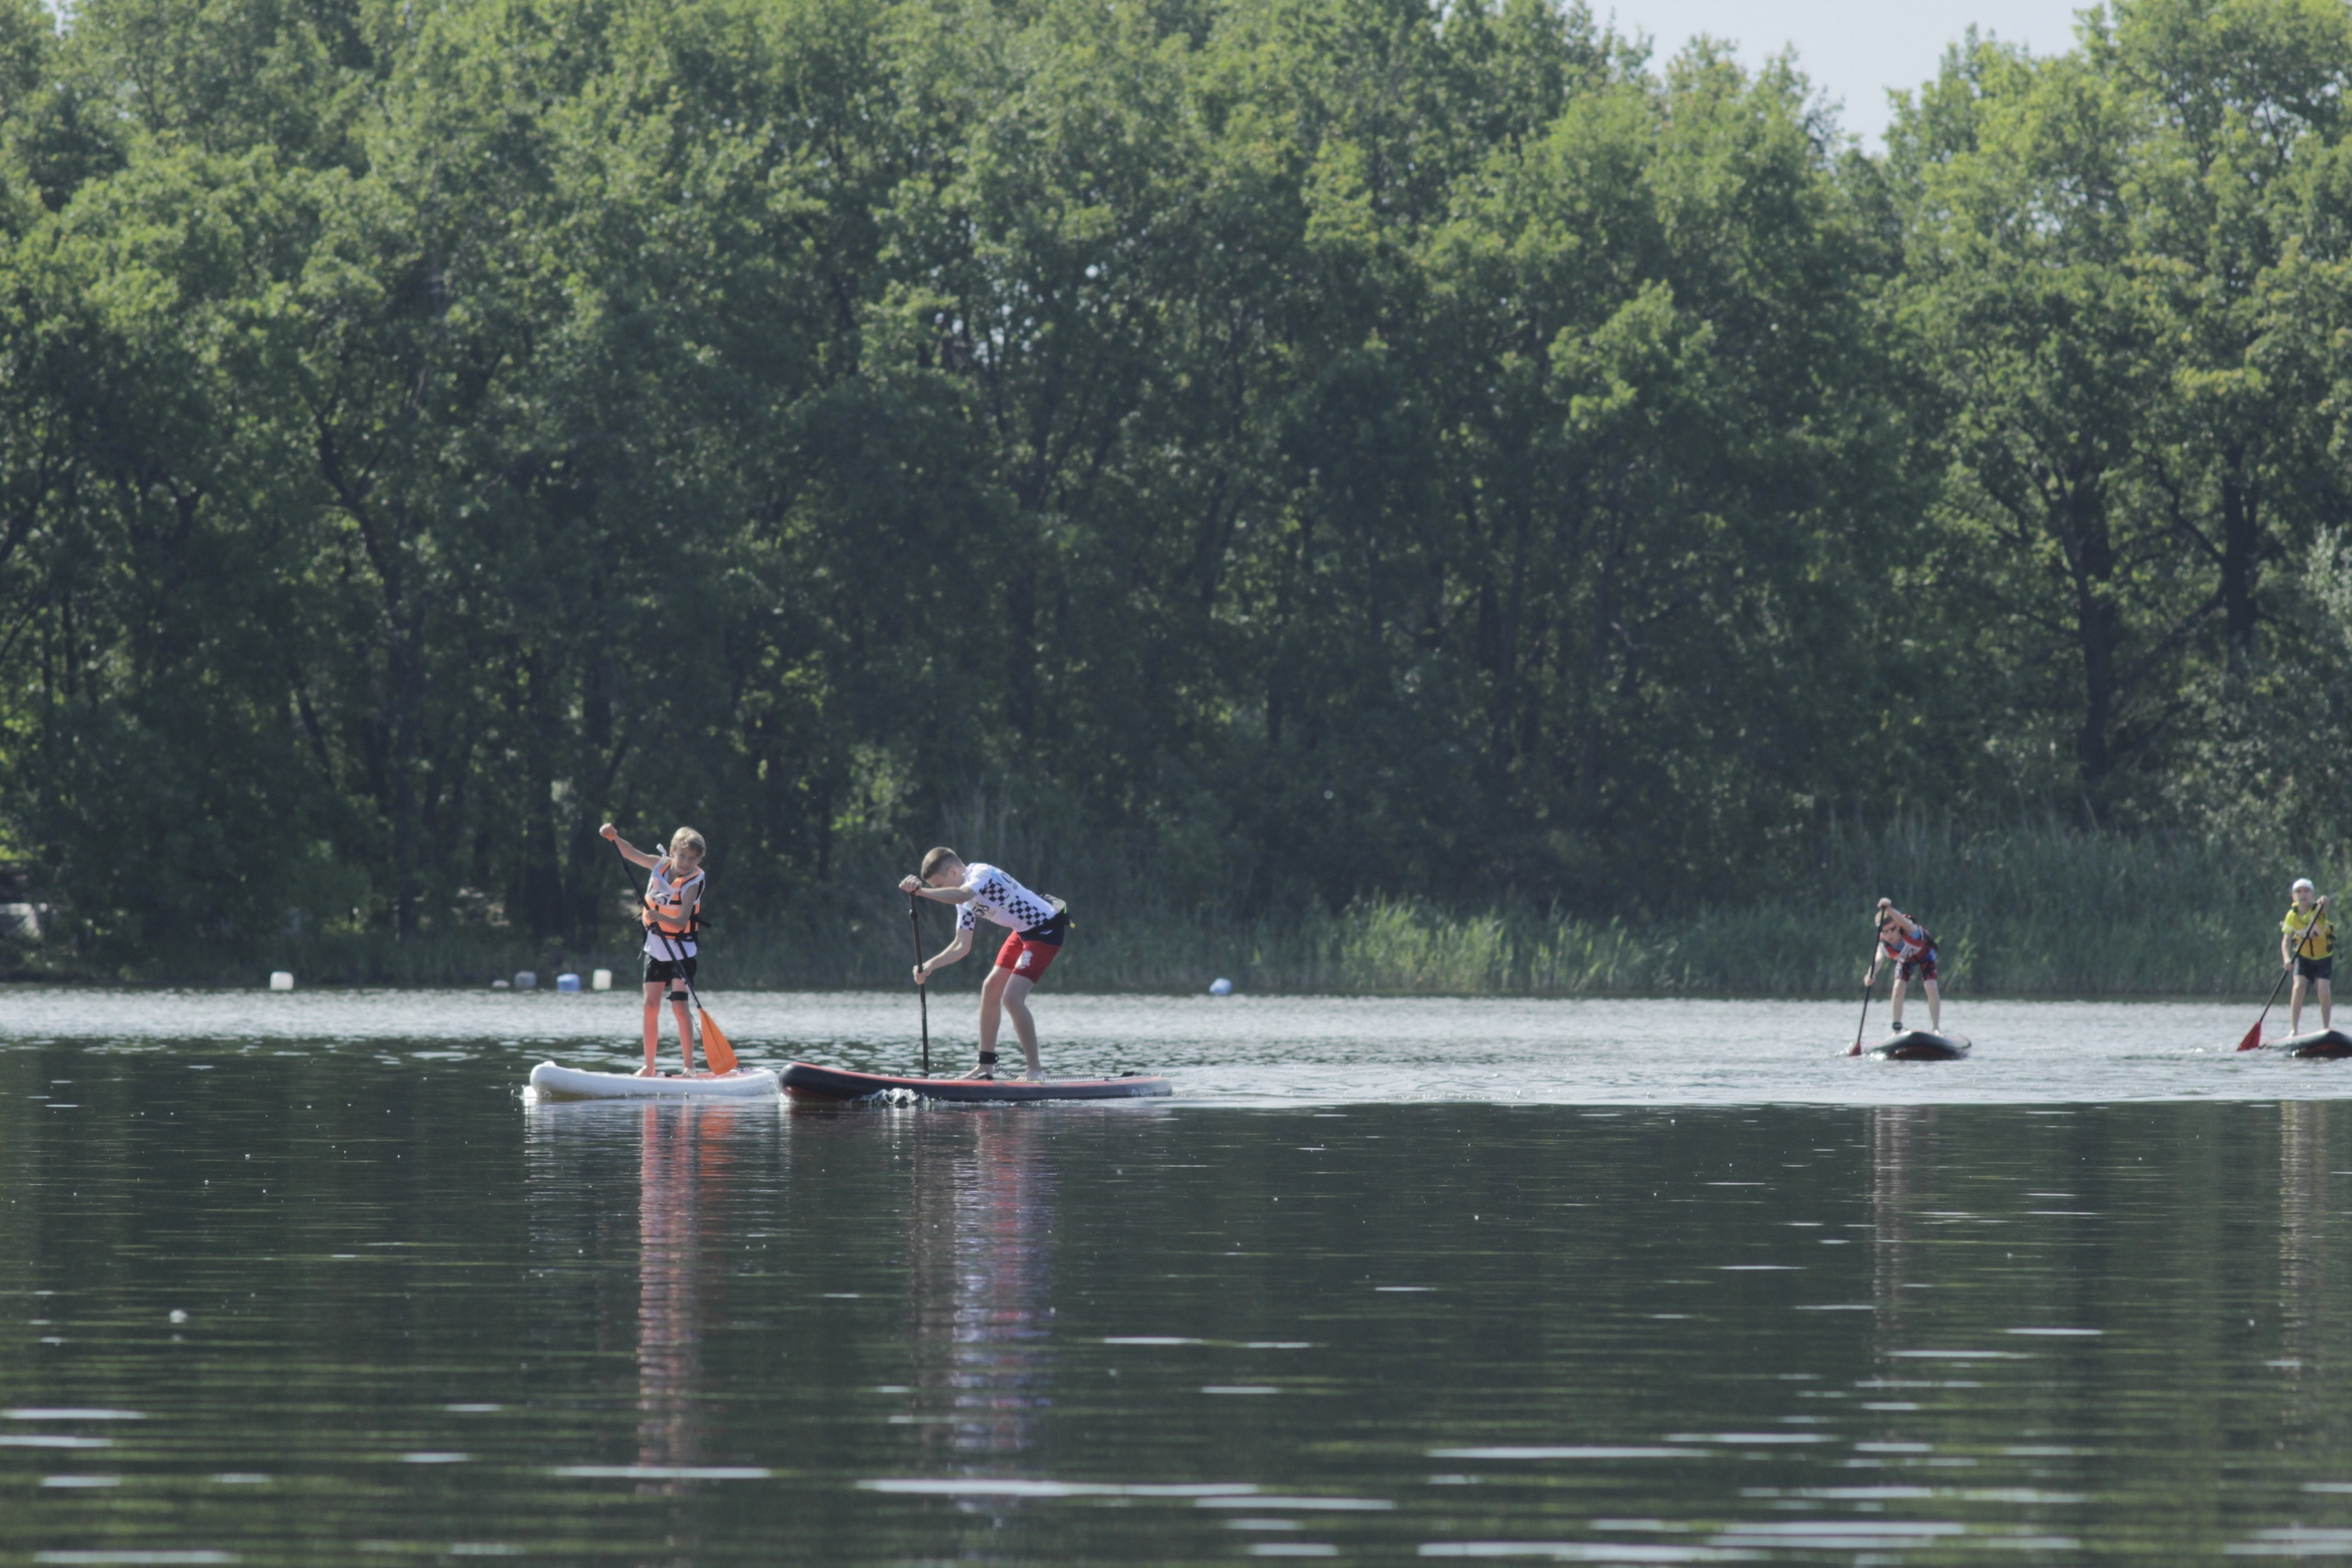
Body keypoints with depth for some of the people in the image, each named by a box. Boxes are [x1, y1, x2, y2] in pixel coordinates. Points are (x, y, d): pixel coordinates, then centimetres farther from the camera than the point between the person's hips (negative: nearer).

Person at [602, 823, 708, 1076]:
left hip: (680, 948, -5)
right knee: (651, 1004, 2)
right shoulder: (660, 865, -4)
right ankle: (649, 1067, 7)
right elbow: (631, 853, 11)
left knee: (679, 1005, -14)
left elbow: (681, 922, -27)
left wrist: (661, 917, -44)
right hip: (655, 947, 5)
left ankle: (689, 1065, -8)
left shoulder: (693, 883, -18)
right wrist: (614, 837, -6)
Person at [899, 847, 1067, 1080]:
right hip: (1023, 932, 10)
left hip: (1046, 929, -10)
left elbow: (960, 895, -44)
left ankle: (1034, 1071, -11)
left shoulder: (982, 873, -22)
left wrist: (921, 891, -53)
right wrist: (930, 966, -7)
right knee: (991, 989, 11)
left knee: (1012, 998, -17)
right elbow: (961, 946, 6)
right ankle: (986, 1067, 18)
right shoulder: (966, 902, 7)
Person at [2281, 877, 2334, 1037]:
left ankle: (2326, 1027, 5)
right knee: (2298, 987, -17)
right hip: (2303, 956, 1)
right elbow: (2286, 941, -16)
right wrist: (2287, 959, -34)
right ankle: (2293, 1029, -17)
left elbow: (2323, 906, -45)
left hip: (2324, 956, -1)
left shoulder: (2317, 909, -19)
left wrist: (2323, 902, -69)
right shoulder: (2292, 916, -13)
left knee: (2323, 990, -14)